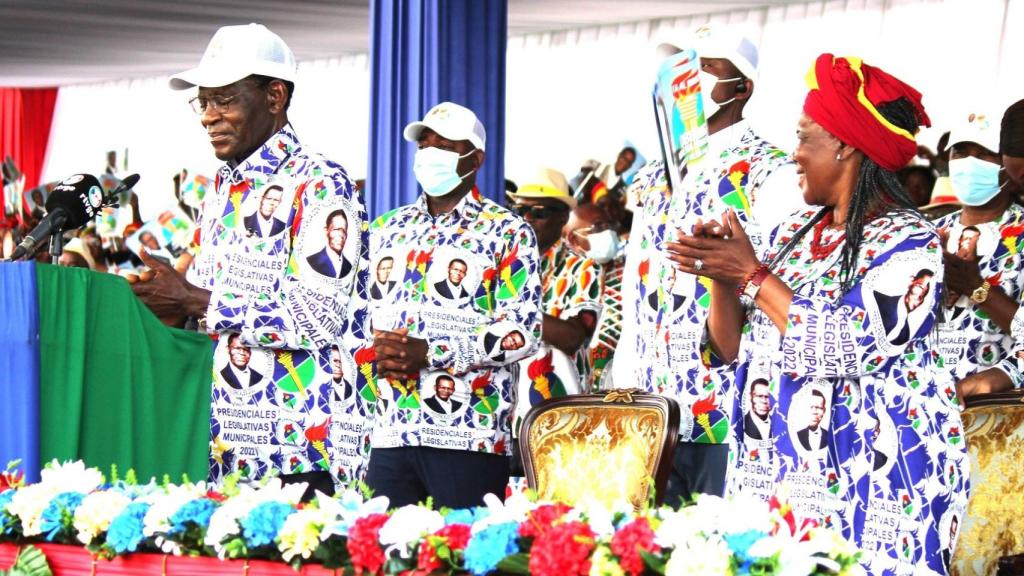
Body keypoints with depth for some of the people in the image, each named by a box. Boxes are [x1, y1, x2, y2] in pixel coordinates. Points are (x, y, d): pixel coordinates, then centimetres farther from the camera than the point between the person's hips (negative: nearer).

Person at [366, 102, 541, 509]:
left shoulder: (507, 233, 2)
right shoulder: (388, 230, 18)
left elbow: (521, 332, -8)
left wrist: (429, 353, -16)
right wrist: (377, 354, -4)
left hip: (467, 434, -5)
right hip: (388, 434, 5)